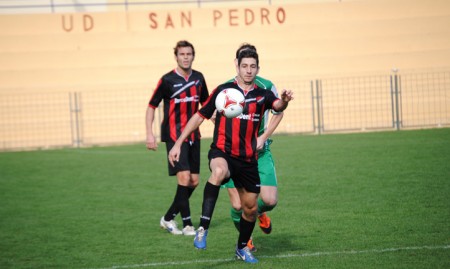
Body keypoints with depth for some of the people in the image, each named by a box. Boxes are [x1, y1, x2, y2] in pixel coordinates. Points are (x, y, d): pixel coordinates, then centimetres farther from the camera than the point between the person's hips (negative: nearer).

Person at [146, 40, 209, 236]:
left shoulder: (198, 78, 7)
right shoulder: (167, 80, -8)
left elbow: (205, 103, 23)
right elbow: (151, 106, -2)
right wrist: (149, 134, -10)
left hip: (193, 135, 6)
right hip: (174, 135, -6)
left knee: (194, 181, 6)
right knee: (184, 177, -15)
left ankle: (168, 218, 20)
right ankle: (187, 225, -8)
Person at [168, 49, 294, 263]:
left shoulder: (262, 95, 6)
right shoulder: (223, 90, 2)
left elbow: (278, 106, -16)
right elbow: (200, 116, 7)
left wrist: (284, 101, -41)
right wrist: (178, 143, 3)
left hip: (248, 159, 3)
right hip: (222, 151, -3)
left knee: (250, 207, 9)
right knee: (219, 171, -38)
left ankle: (242, 248, 35)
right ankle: (203, 227, -36)